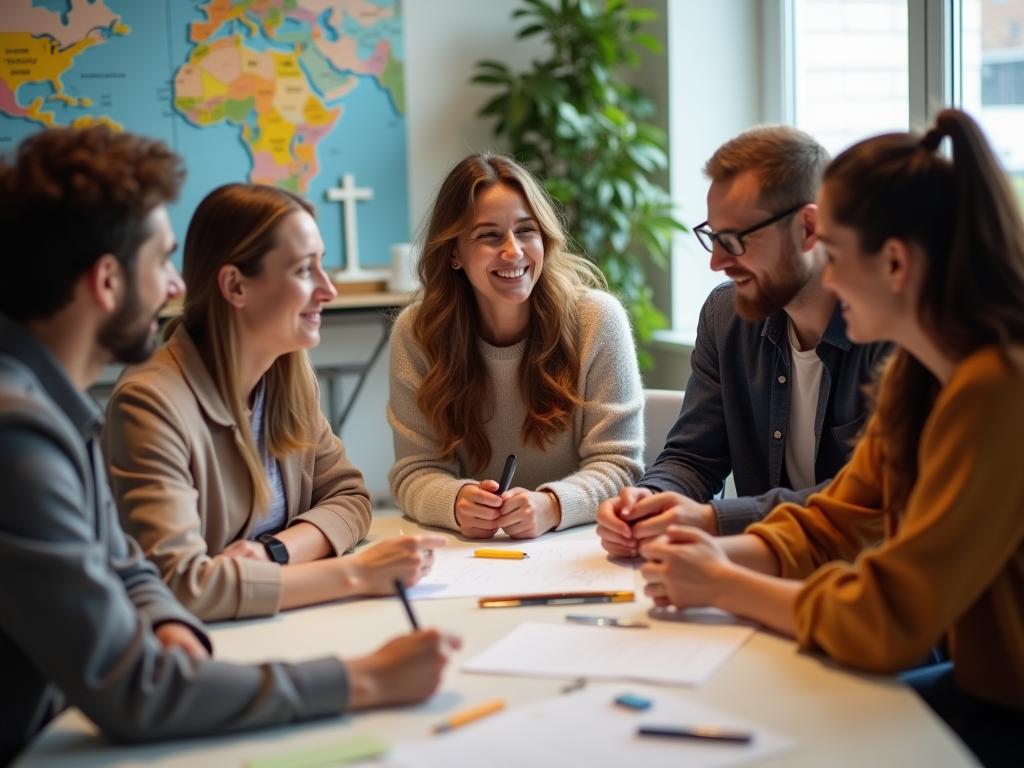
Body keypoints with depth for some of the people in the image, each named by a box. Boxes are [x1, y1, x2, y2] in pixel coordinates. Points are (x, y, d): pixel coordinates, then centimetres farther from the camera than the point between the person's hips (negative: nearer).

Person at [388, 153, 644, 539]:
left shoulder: (597, 319, -6)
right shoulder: (417, 331, -3)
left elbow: (617, 464, -7)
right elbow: (416, 470, -3)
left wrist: (551, 505, -28)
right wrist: (457, 501, -26)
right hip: (470, 551, 1)